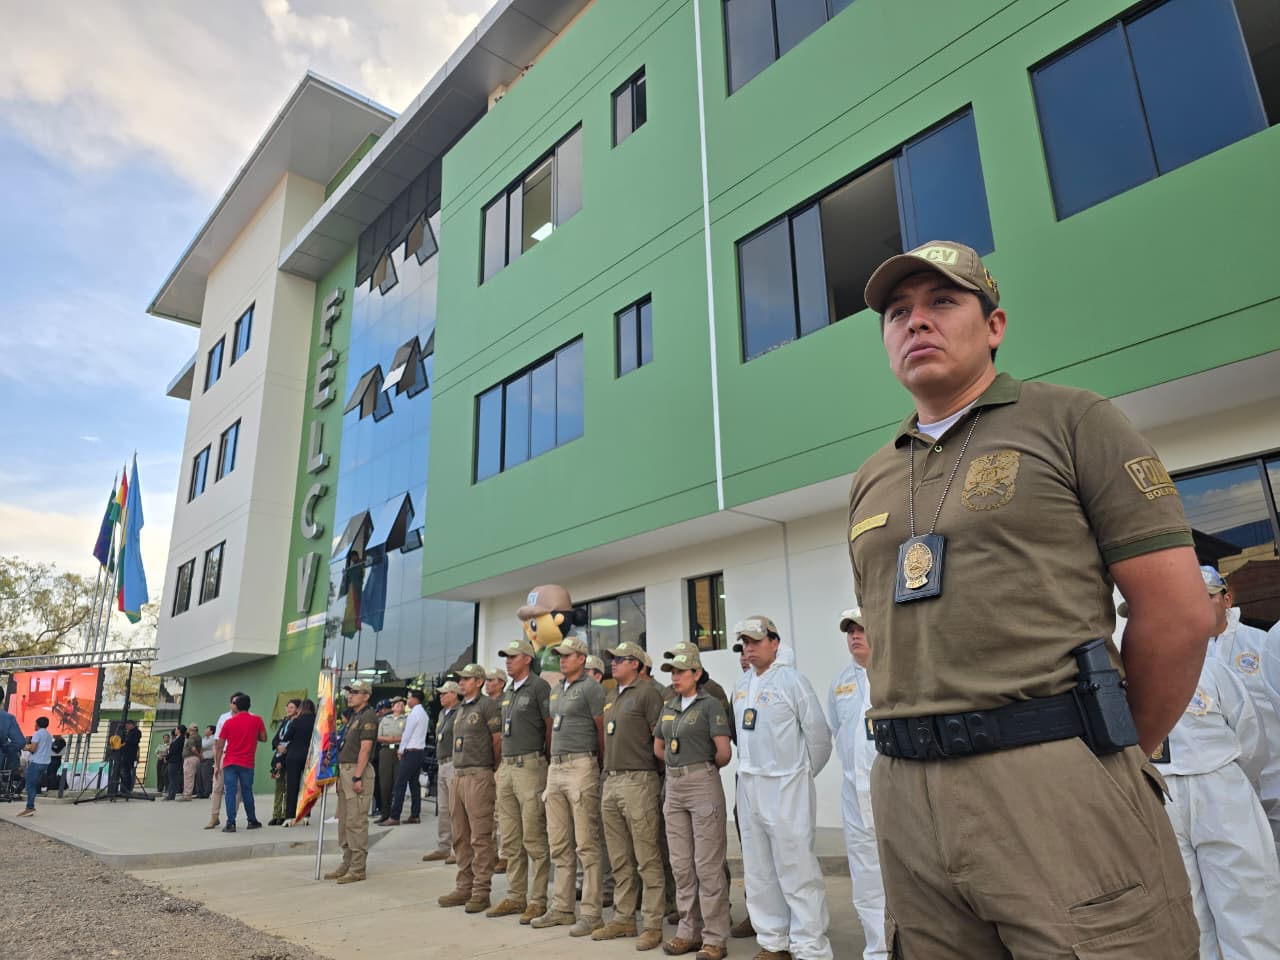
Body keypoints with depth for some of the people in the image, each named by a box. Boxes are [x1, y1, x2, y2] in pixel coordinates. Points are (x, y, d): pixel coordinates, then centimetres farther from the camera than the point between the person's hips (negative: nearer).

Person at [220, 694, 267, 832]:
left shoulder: (228, 722, 0)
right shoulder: (257, 720, -2)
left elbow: (220, 745, 3)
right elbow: (263, 738, 3)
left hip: (229, 762, 0)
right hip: (247, 763, 0)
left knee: (231, 792, 0)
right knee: (247, 791, 10)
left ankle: (230, 823, -5)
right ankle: (252, 820, 18)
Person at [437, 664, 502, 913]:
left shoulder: (487, 706, -8)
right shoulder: (461, 709, 18)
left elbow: (498, 741, -9)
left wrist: (494, 769, -1)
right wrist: (456, 773, 16)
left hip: (479, 777, -9)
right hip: (458, 776, 9)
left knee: (480, 838, -5)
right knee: (461, 837, 13)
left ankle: (481, 891, 0)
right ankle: (464, 887, 21)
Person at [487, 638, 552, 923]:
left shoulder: (539, 687, -8)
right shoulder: (508, 693, 17)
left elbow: (551, 726, -8)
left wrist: (545, 756, -2)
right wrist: (503, 763, 17)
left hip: (529, 767, -8)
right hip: (506, 768, 9)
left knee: (534, 839, -4)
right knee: (510, 840, 12)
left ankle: (538, 900, 3)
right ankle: (515, 896, 21)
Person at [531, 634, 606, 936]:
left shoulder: (590, 688, -8)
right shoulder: (555, 689, 16)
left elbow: (603, 729, -6)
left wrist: (600, 763, 2)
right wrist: (555, 758, 18)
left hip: (581, 767, -8)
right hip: (555, 767, 8)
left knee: (586, 844, -4)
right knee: (559, 845, 12)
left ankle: (591, 913, 2)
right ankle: (562, 908, 21)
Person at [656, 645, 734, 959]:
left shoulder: (710, 705, -7)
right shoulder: (669, 708, 12)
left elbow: (724, 752, -12)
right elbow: (658, 748, 23)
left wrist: (703, 766, 4)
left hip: (703, 785, -7)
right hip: (673, 786, 7)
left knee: (708, 865, -1)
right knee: (681, 864, 12)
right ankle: (689, 931, 24)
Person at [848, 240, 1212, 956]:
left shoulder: (1072, 421, 1)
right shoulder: (871, 481, 15)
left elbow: (1179, 614, -3)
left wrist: (1112, 758, 4)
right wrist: (921, 750, 12)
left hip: (1054, 783, -5)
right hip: (907, 796, 5)